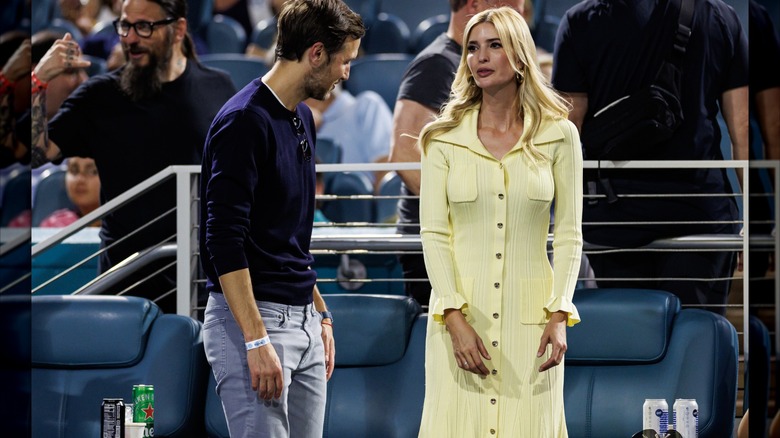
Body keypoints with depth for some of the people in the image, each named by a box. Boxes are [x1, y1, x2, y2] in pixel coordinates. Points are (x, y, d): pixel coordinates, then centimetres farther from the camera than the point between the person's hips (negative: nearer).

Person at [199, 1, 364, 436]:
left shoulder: (303, 119, 13)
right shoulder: (244, 122, -16)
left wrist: (321, 314, 20)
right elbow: (223, 241, -21)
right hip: (249, 319, -9)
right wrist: (256, 341, -24)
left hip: (302, 320, 9)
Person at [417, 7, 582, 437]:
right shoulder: (444, 138, 3)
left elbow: (569, 234, 4)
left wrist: (559, 314, -8)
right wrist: (454, 317, -11)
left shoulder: (558, 136, 3)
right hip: (463, 310, 0)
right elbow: (433, 233, 0)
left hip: (529, 316, 0)